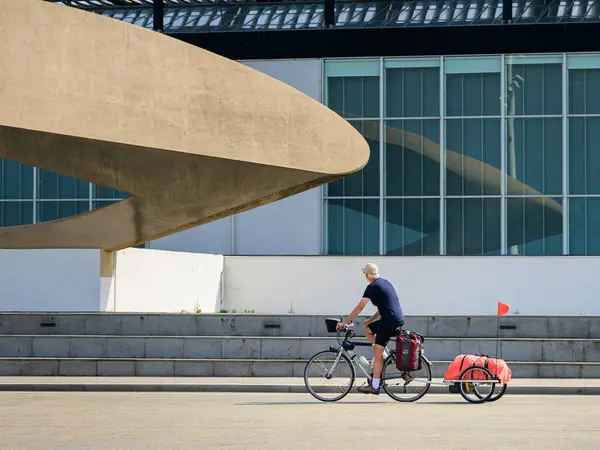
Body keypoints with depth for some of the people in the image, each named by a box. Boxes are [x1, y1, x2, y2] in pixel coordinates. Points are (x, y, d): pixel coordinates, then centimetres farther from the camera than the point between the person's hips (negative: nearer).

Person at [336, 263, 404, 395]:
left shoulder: (372, 287, -8)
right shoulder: (385, 282, 18)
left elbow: (359, 308, -8)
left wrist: (344, 322, -2)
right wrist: (371, 319, 20)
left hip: (389, 321, -9)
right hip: (399, 319, 9)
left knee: (377, 353, -5)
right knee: (368, 330, 23)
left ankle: (374, 386, -5)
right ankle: (385, 356, 16)